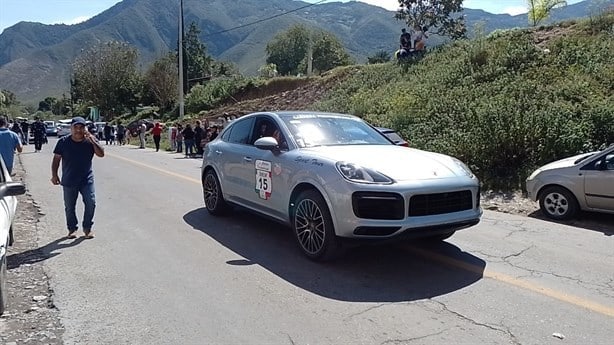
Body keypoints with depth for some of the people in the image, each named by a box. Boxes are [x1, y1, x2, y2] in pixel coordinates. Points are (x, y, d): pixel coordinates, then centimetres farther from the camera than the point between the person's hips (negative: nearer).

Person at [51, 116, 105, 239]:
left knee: (91, 203, -8)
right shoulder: (63, 142, -1)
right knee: (69, 207, 9)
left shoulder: (90, 140, -1)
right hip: (69, 181, 1)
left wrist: (92, 141, -20)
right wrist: (54, 175, -4)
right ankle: (72, 228, 25)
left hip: (87, 180, 0)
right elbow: (56, 159, 3)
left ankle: (87, 228, 10)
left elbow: (101, 154, -11)